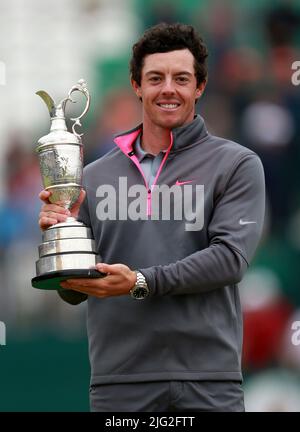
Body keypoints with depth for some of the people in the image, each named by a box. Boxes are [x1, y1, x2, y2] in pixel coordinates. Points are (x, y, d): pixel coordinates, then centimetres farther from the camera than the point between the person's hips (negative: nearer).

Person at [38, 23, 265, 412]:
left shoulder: (237, 165, 4)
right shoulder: (96, 176, 14)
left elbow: (230, 257, -9)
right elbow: (75, 292, 14)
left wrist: (140, 283, -17)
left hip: (208, 383, -2)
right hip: (118, 382, 2)